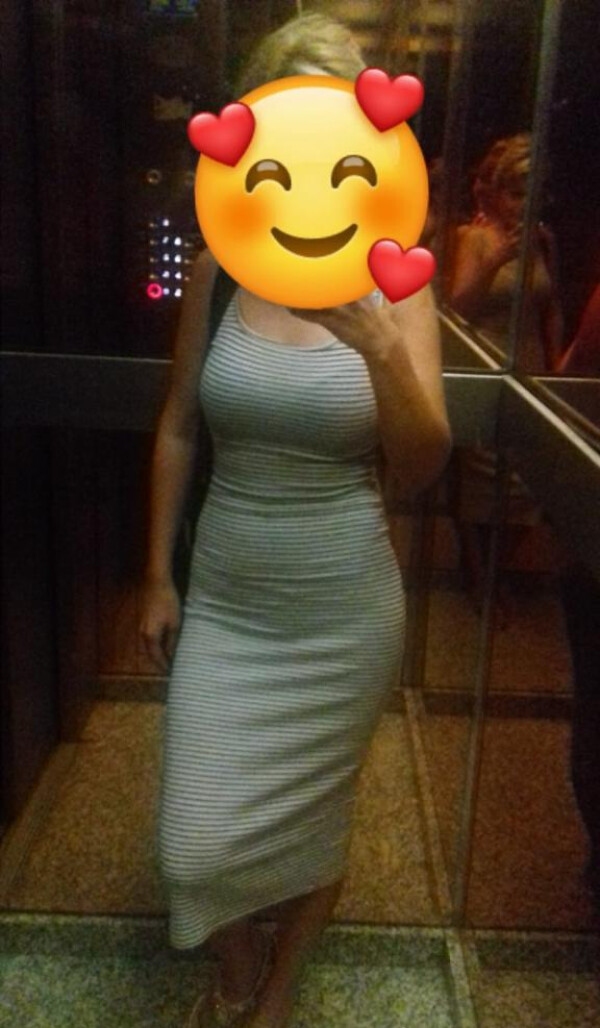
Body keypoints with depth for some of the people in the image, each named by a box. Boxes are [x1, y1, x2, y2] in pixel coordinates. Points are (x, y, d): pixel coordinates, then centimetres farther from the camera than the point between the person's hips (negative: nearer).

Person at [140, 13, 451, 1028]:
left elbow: (422, 468, -16)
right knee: (196, 843, 5)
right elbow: (177, 429, 5)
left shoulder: (394, 281, -9)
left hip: (342, 609, -1)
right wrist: (158, 577, 7)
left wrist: (379, 346, -33)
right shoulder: (218, 269, -2)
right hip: (223, 598, 2)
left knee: (312, 820, 16)